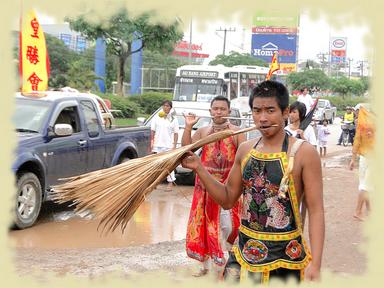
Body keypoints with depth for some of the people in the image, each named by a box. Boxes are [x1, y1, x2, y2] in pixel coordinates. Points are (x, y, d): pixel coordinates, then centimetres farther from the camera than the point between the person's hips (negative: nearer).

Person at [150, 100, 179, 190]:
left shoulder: (173, 119, 3)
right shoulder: (157, 117, 6)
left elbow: (176, 133, 1)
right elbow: (152, 131, 7)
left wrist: (174, 145, -7)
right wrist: (152, 142, 0)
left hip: (168, 145, -2)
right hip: (157, 145, 2)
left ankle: (170, 183, 7)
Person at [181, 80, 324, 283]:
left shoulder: (303, 152, -12)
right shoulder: (245, 150, 4)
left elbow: (316, 210, -12)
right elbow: (227, 200, 11)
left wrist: (315, 263, -19)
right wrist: (199, 168, -1)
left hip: (285, 256, -4)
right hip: (244, 252, 4)